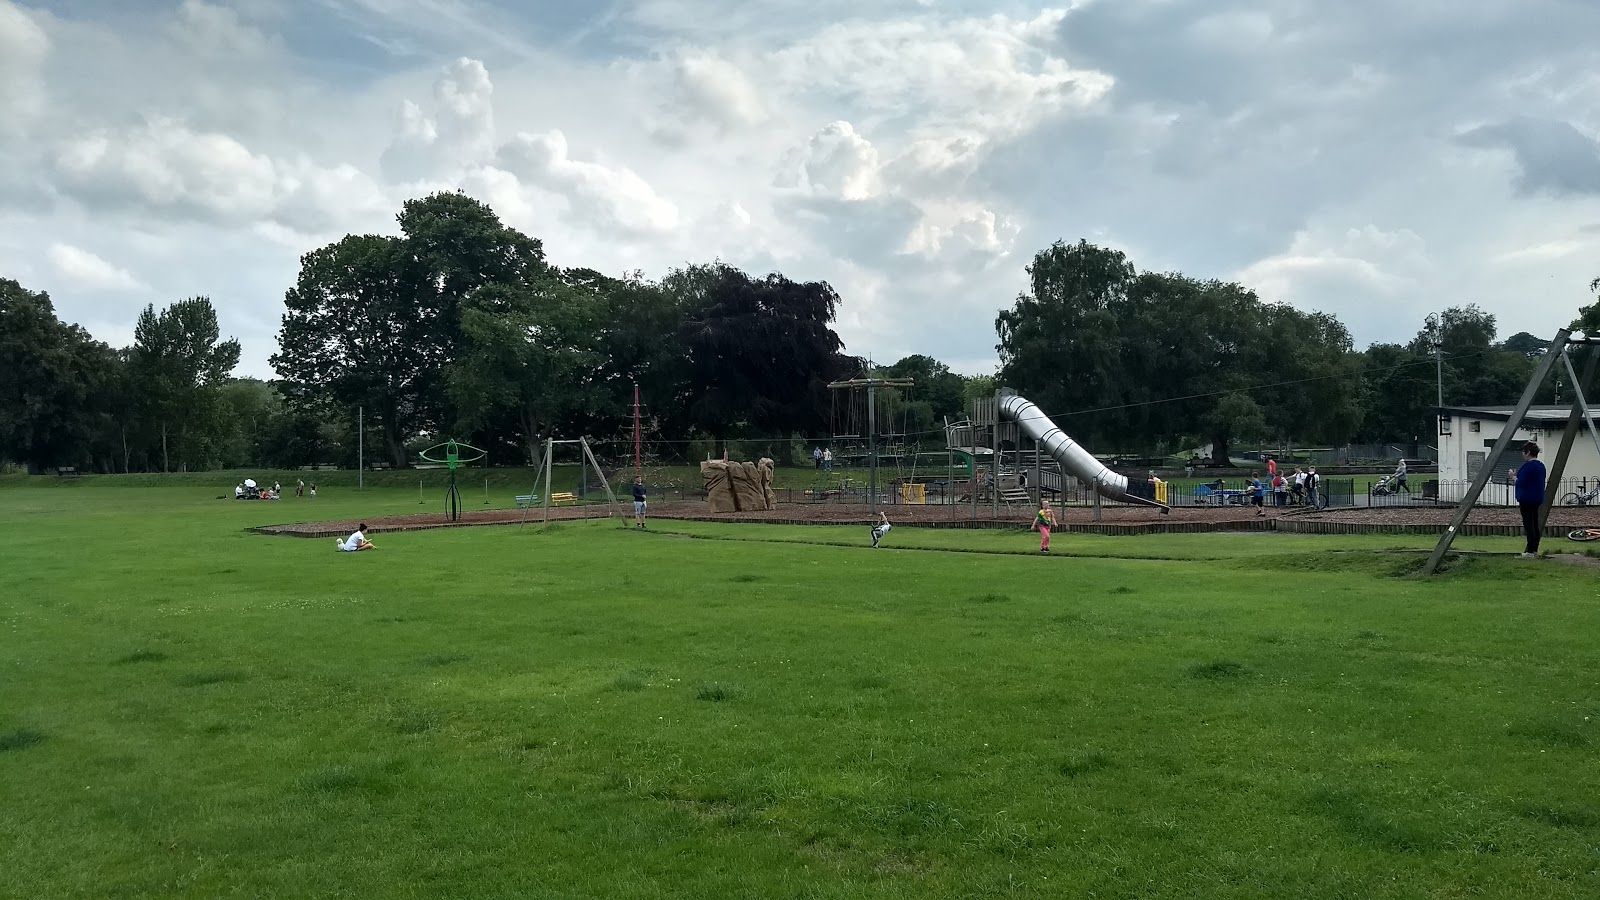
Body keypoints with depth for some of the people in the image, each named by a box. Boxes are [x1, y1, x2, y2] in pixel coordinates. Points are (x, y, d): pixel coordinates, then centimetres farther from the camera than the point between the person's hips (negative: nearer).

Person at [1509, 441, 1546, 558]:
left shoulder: (1528, 465, -17)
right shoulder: (1541, 465, 14)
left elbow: (1520, 482, -20)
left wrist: (1513, 475, -2)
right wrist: (1517, 474, 19)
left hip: (1527, 499, -10)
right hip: (1537, 499, 10)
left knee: (1528, 524, -7)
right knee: (1535, 524, 12)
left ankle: (1530, 551, -7)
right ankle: (1535, 550, 15)